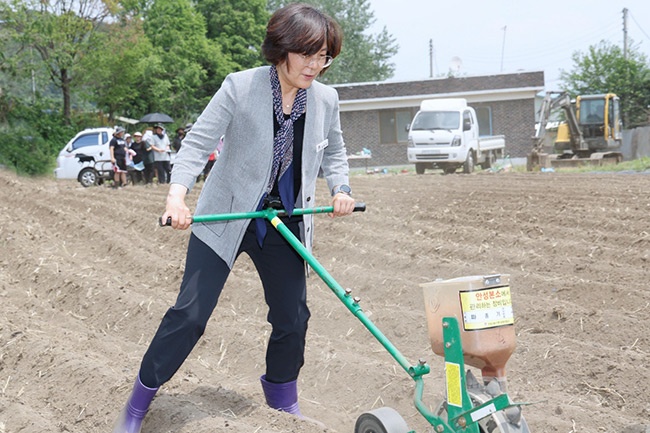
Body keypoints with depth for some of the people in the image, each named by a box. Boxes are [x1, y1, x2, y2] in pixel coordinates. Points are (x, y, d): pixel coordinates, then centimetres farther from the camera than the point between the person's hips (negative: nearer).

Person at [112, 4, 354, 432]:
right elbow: (198, 142, -17)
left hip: (284, 225, 4)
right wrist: (177, 194, -32)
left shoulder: (326, 99, -3)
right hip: (223, 219, -4)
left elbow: (334, 152, 15)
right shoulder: (240, 86, -16)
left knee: (293, 317, 11)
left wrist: (340, 188, -4)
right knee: (190, 314, -6)